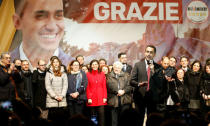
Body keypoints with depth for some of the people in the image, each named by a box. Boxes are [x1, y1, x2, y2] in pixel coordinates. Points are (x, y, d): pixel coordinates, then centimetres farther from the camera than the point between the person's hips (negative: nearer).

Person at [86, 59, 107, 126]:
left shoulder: (102, 74, 10)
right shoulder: (88, 74, 4)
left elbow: (104, 86, 8)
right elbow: (87, 87, 1)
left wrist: (105, 97, -1)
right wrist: (88, 98, -7)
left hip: (101, 98, 1)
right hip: (92, 98, -1)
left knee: (101, 114, -7)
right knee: (93, 115, 1)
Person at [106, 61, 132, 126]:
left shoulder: (126, 75, 16)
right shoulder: (109, 76, 13)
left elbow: (129, 85, 4)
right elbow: (110, 86, -3)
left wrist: (124, 91, -12)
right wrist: (117, 91, -15)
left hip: (125, 100, 1)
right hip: (114, 100, 0)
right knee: (114, 119, 1)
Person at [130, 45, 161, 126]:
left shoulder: (157, 67, 8)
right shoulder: (138, 65, 7)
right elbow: (132, 81, 3)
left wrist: (153, 71, -12)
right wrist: (139, 84, -17)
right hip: (140, 96, -1)